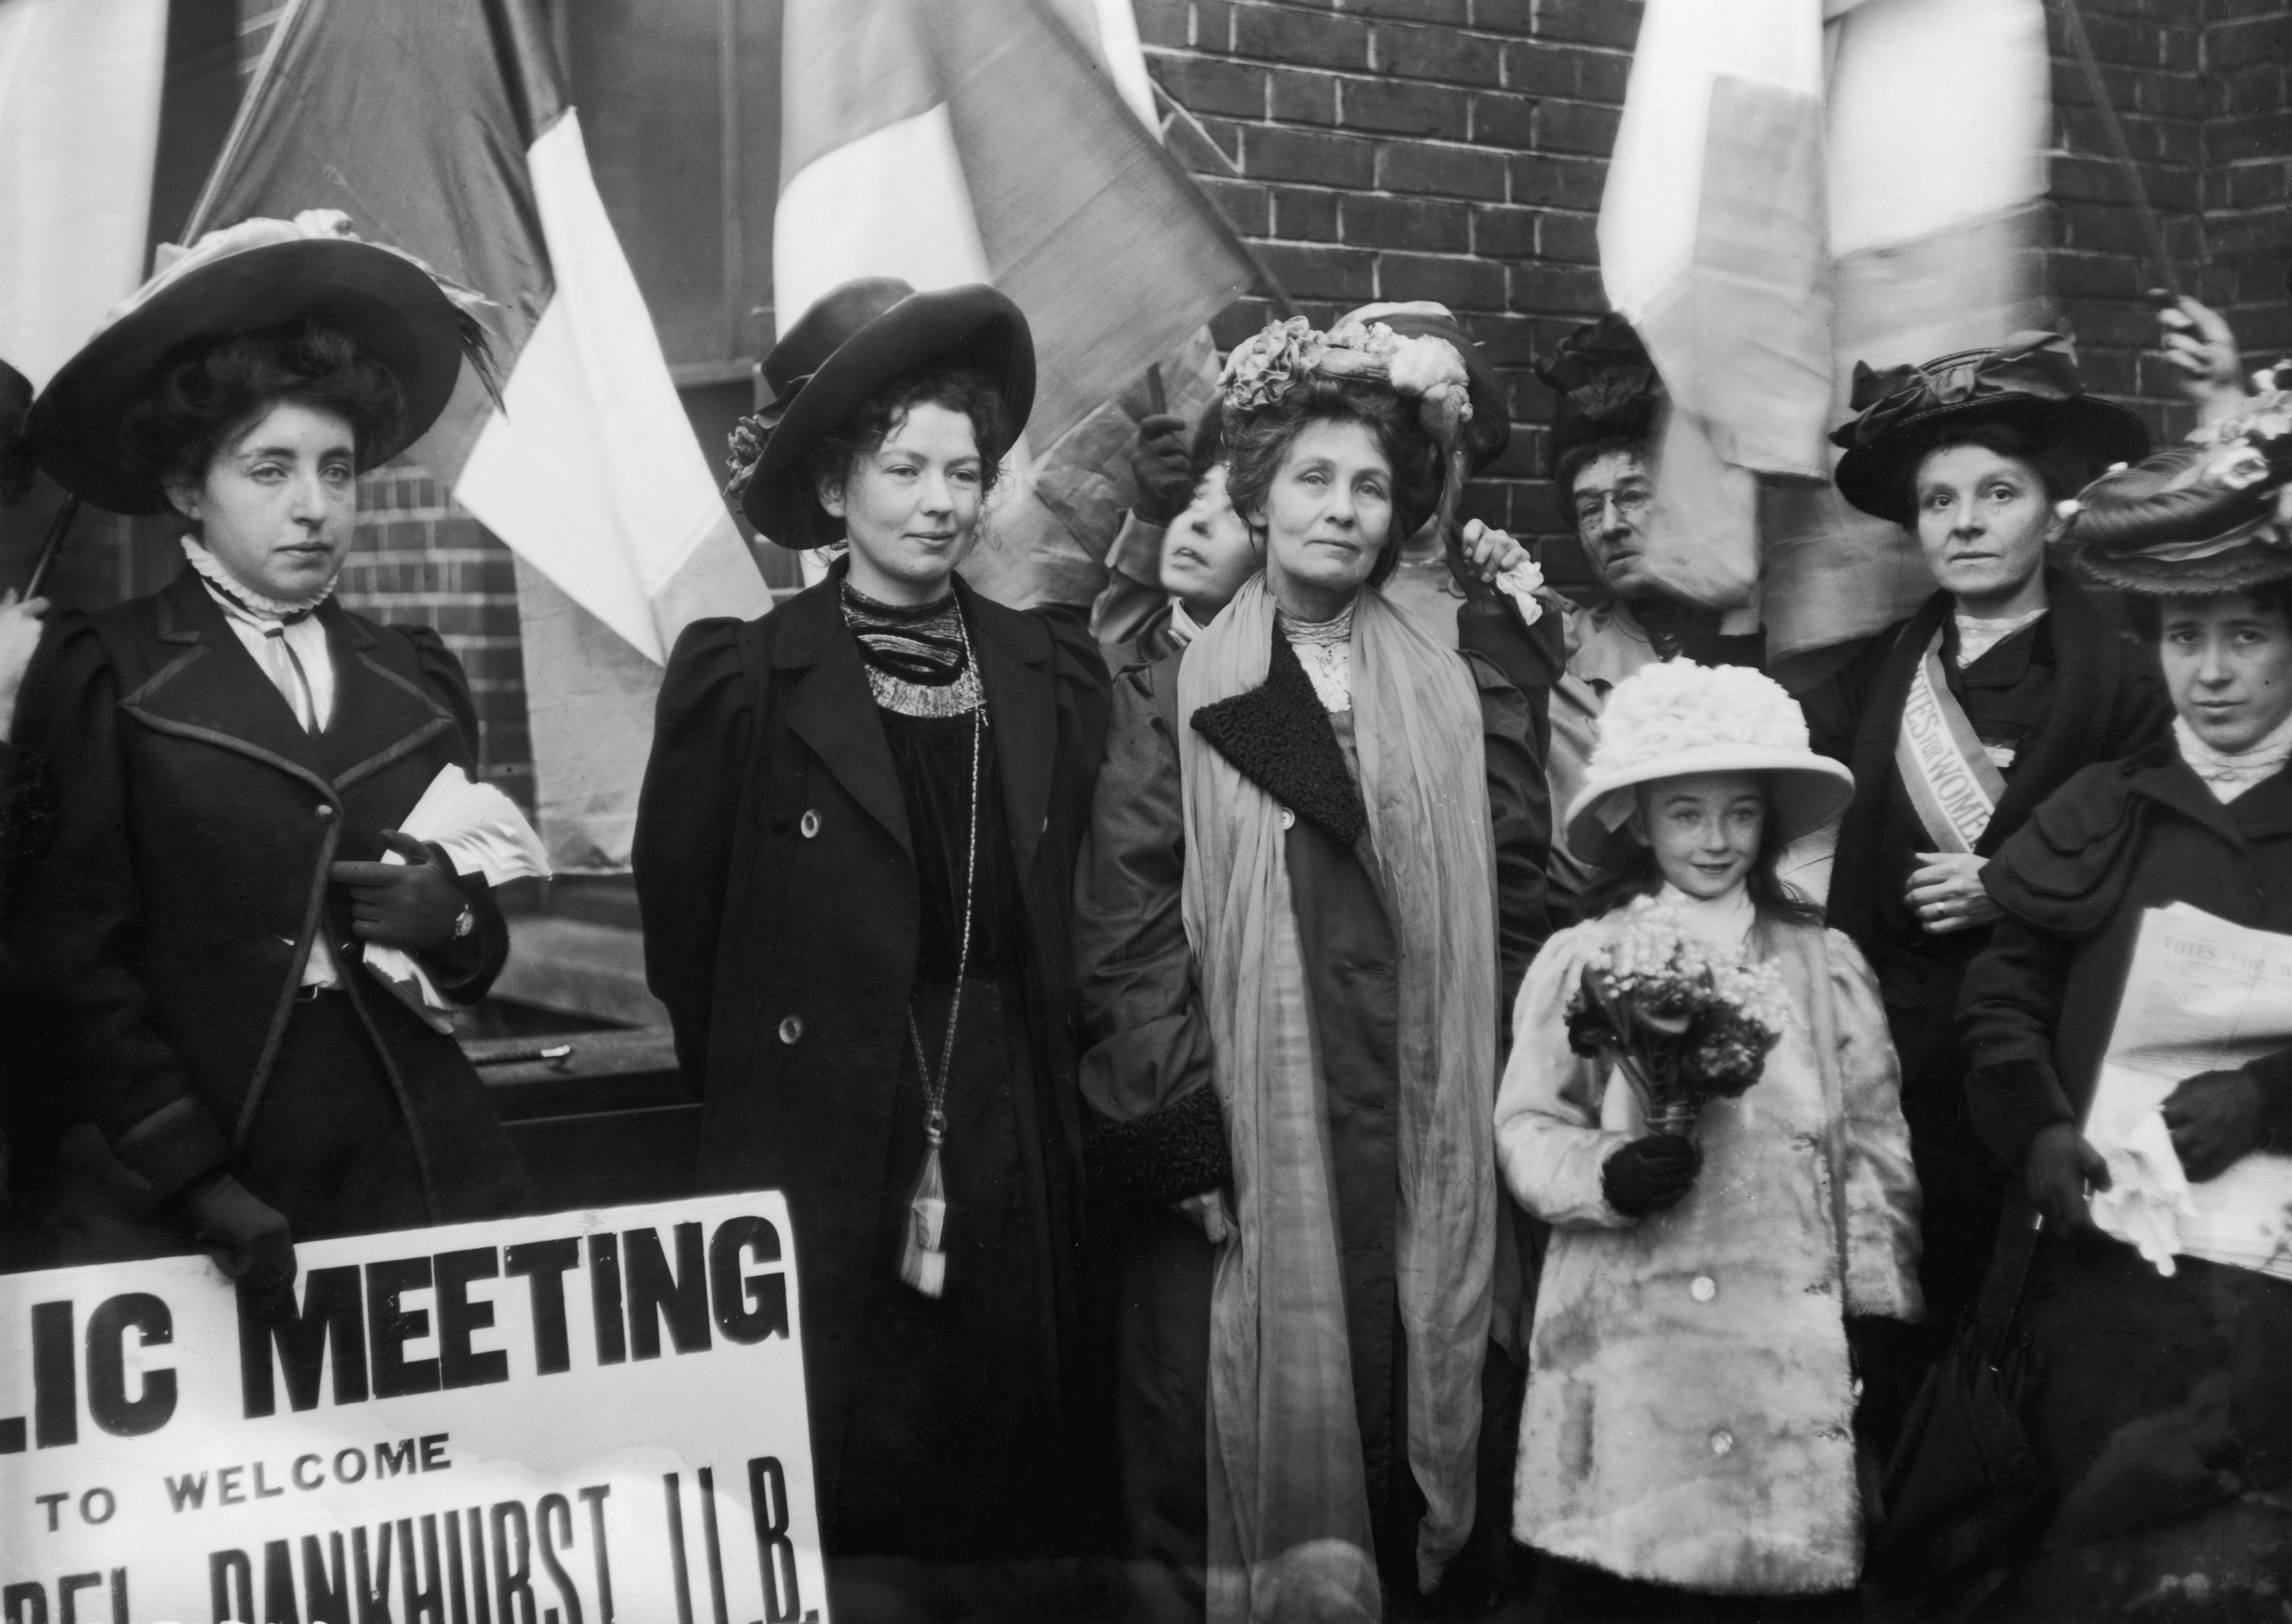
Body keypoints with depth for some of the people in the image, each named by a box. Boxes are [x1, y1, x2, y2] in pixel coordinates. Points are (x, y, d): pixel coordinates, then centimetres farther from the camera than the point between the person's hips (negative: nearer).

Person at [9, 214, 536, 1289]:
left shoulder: (418, 679, 12)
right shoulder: (105, 676, 0)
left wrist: (454, 926, -5)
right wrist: (195, 1178, -14)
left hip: (425, 1173, 4)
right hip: (202, 1212, -3)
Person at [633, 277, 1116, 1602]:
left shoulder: (1056, 673, 6)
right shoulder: (745, 675, -4)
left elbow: (1076, 913, 12)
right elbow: (682, 922, 3)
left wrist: (1012, 1081, 10)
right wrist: (758, 1089, 10)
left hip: (1016, 1154, 3)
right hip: (823, 1158, -3)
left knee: (1010, 1494, 10)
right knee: (839, 1524, 2)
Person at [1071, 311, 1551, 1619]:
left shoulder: (1464, 702, 11)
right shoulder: (1175, 701, 4)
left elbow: (1519, 921, 8)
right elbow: (1125, 936, -3)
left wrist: (1502, 1122, 0)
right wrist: (1182, 1137, -11)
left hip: (1425, 1163, 2)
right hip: (1246, 1163, -2)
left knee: (1405, 1455, 5)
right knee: (1251, 1463, 1)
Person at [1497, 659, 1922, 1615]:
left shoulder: (1824, 965, 8)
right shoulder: (1580, 963, 1)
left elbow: (1873, 1141, 10)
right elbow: (1526, 1128, 3)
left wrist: (1873, 1305, 8)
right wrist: (1607, 1176, -16)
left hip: (1784, 1342, 2)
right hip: (1623, 1342, -2)